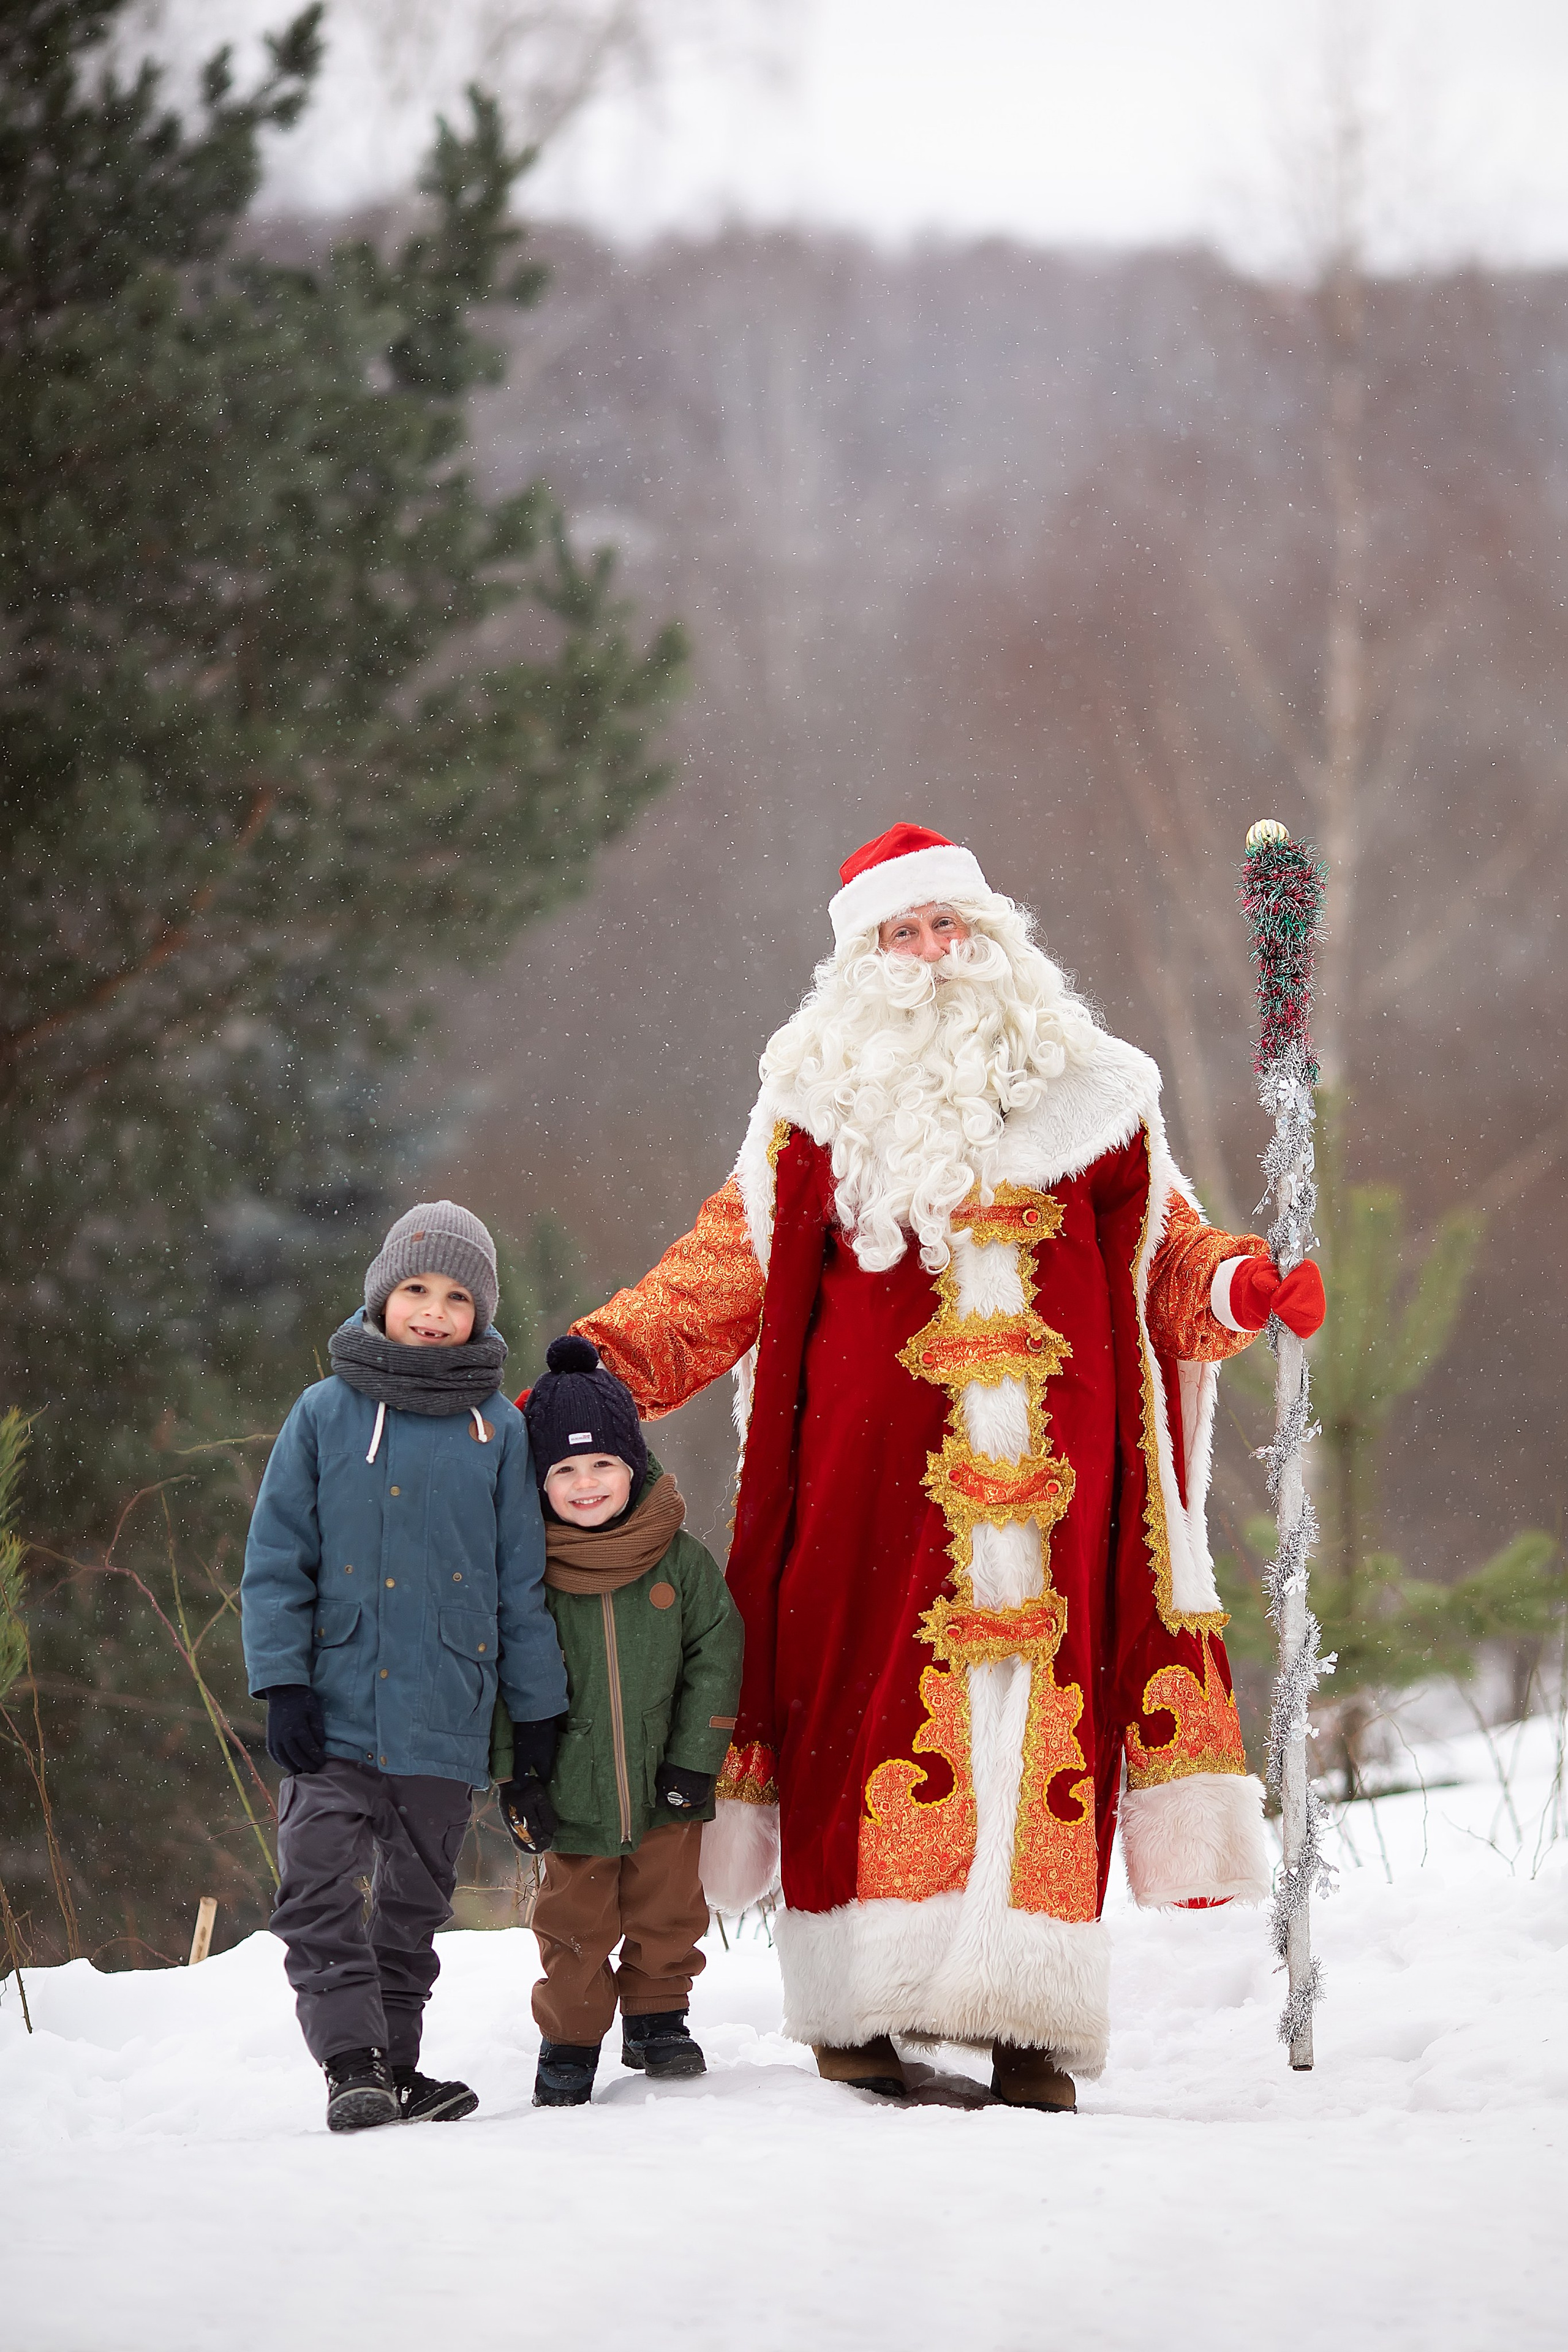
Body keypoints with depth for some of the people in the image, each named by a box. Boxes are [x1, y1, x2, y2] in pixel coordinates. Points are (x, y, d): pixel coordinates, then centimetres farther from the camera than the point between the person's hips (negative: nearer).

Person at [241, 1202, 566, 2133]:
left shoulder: (498, 1428, 4)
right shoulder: (327, 1413, 1)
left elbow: (521, 1578, 9)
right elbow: (278, 1560, 2)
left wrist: (540, 1707, 9)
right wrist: (283, 1684, -7)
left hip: (446, 1721, 1)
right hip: (337, 1708, -1)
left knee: (416, 1899, 10)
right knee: (319, 1888, -14)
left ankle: (395, 2065, 20)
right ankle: (353, 2061, -13)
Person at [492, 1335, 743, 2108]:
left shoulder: (680, 1559, -5)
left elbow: (715, 1655, 1)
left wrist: (694, 1759, -5)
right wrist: (514, 1777, -7)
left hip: (664, 1789, 1)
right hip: (571, 1793, -1)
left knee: (667, 1912, 12)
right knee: (575, 1928, 5)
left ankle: (657, 2019, 30)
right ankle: (571, 2040, 20)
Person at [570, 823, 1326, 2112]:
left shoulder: (1090, 1098, 15)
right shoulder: (819, 1113, 12)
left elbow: (1169, 1265, 18)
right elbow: (711, 1287, 12)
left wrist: (1243, 1286, -4)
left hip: (1052, 1491, 1)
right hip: (875, 1495, -1)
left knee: (1043, 1737, -4)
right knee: (878, 1718, -8)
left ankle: (1031, 2024, -2)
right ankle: (858, 2015, -4)